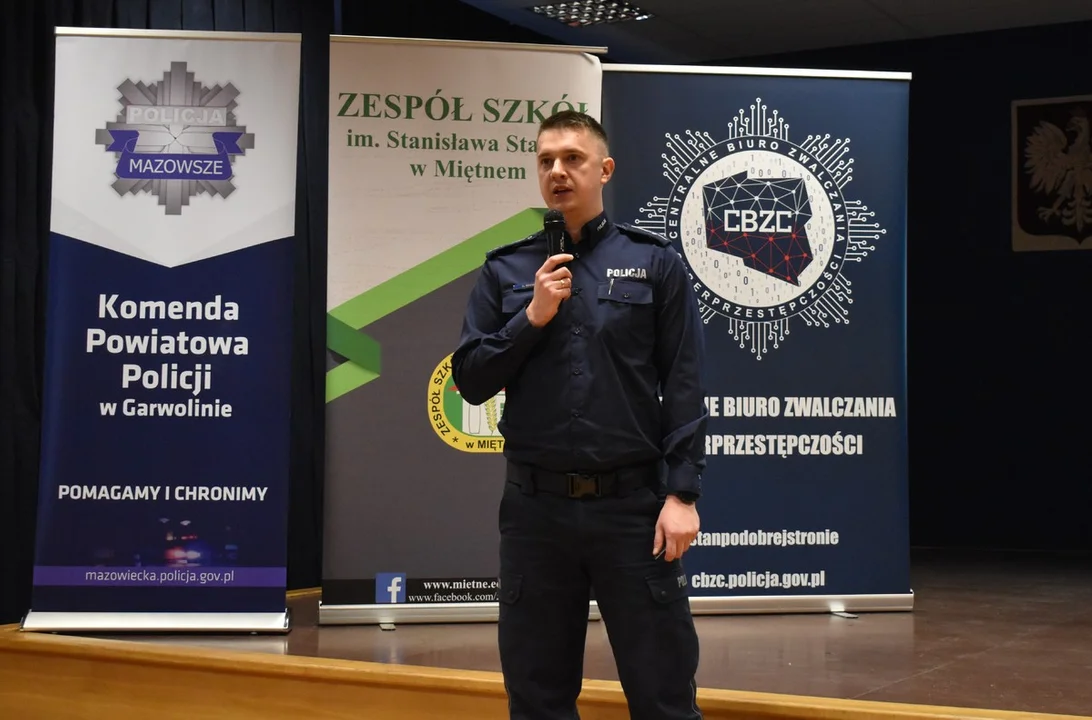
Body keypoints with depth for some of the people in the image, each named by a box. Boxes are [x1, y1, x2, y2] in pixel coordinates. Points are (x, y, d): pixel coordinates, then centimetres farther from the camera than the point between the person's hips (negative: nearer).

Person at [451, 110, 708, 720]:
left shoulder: (655, 263, 3)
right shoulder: (505, 270, 9)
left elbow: (685, 389, -1)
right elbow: (471, 381, 5)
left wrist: (682, 494, -9)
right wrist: (532, 318, -8)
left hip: (632, 503, -2)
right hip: (535, 505, 2)